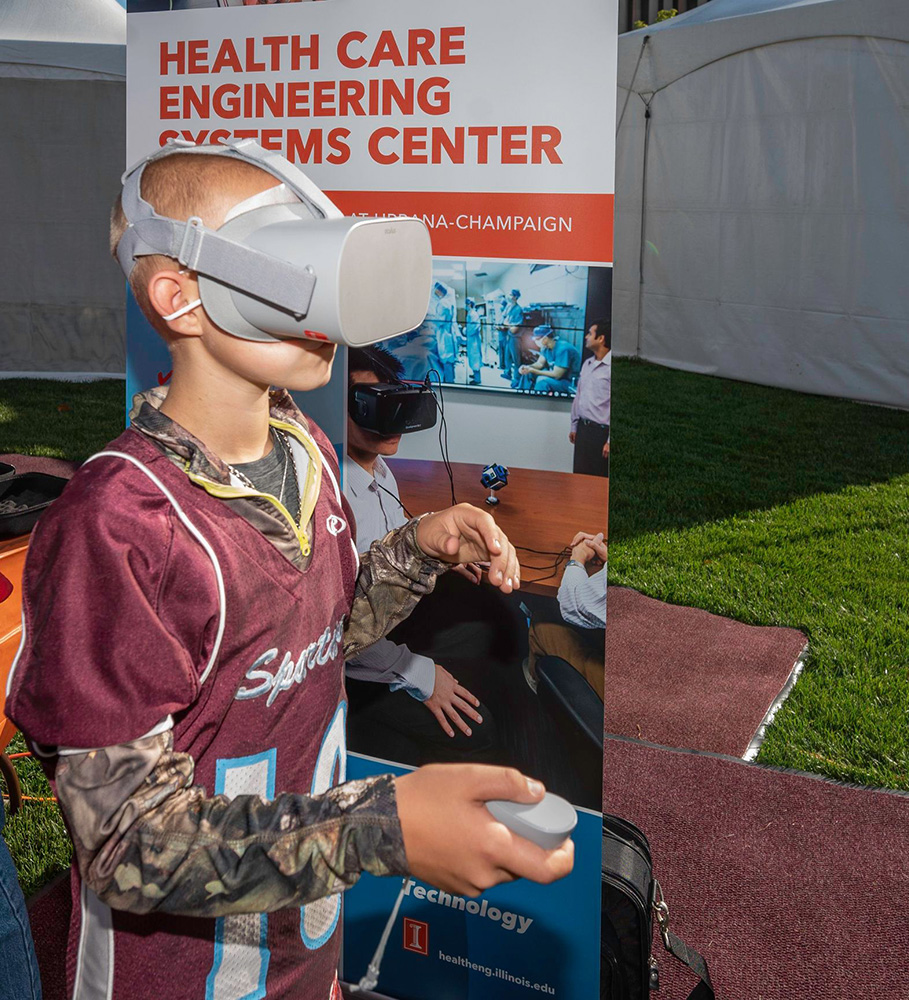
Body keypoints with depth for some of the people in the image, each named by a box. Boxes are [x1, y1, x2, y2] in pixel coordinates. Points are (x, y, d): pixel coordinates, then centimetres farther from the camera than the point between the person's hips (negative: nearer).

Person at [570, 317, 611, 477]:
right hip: (583, 428, 7)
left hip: (601, 432, -7)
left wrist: (610, 440, -18)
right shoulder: (587, 364, 11)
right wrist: (574, 426, 19)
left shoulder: (609, 367, -15)